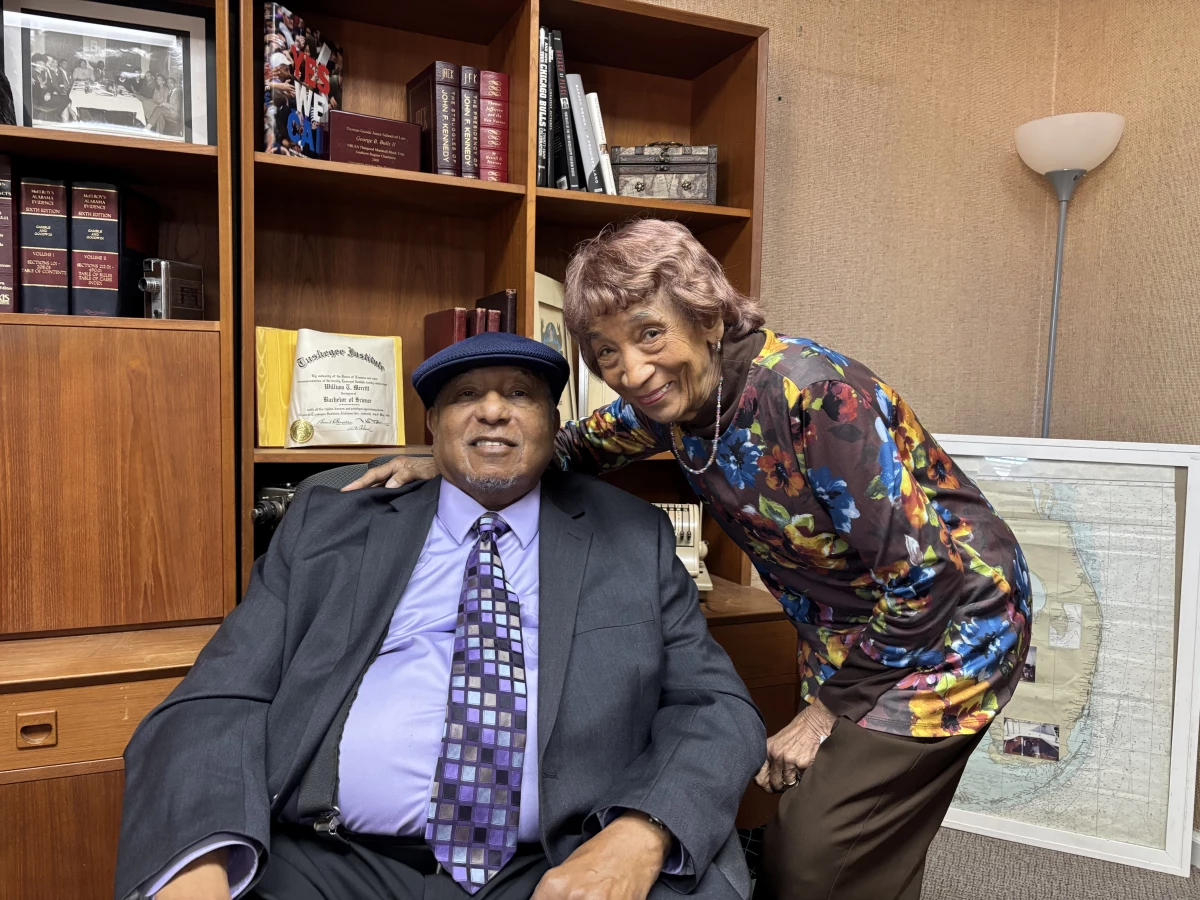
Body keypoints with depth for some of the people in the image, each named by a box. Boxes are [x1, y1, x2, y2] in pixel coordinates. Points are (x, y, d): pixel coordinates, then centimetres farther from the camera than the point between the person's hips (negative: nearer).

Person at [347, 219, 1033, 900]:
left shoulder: (813, 394, -31)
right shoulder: (673, 397, -9)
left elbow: (923, 574, -25)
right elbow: (584, 445, 10)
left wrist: (831, 708, -14)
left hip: (946, 630, -6)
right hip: (846, 634, 7)